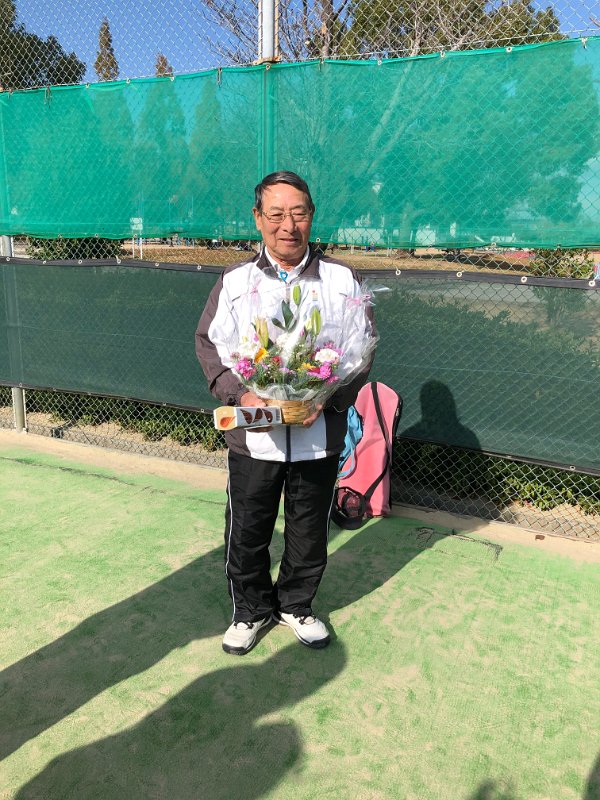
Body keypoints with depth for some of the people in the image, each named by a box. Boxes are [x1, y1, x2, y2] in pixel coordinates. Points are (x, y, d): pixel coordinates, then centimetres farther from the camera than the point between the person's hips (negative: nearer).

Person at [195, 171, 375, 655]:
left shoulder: (343, 281, -1)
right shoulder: (234, 282, 1)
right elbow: (209, 344, 2)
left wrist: (328, 399, -15)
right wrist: (240, 394, -14)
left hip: (319, 434, 0)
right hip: (252, 435, 0)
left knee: (310, 531, 15)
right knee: (247, 529, 12)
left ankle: (297, 605, 41)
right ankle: (252, 609, 38)